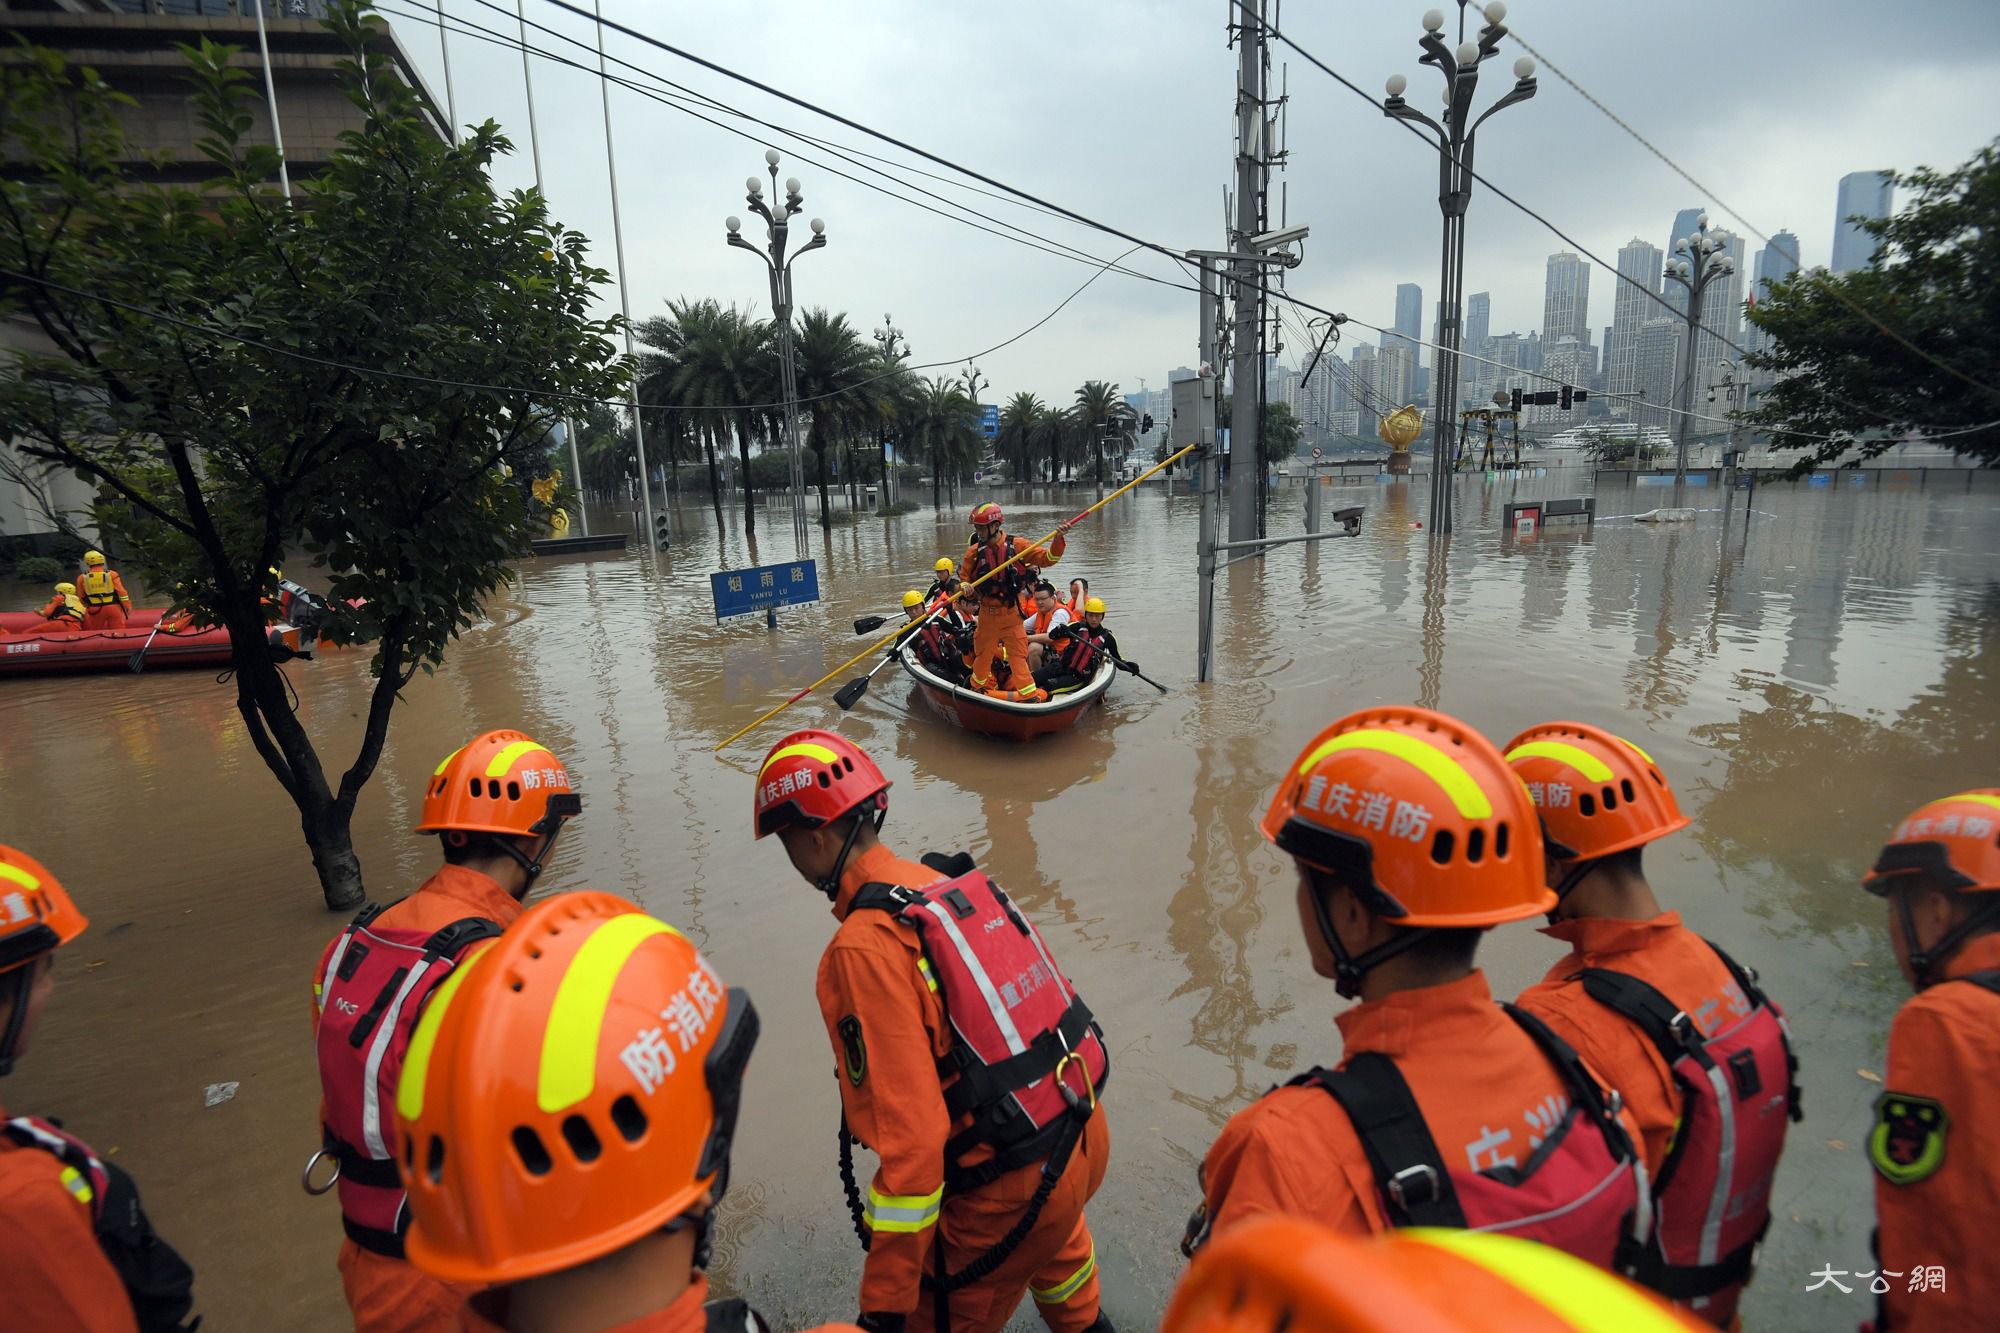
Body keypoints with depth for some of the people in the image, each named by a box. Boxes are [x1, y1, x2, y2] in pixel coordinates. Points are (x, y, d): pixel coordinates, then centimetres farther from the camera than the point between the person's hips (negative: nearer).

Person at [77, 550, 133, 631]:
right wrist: (128, 606, 1)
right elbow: (121, 591, -6)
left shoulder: (83, 578, 4)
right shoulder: (111, 574, -2)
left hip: (95, 609, 1)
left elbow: (81, 597, 11)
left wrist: (86, 607, 27)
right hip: (113, 608, -1)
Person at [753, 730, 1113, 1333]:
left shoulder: (863, 948, -21)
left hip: (1010, 1191, -7)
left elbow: (908, 1131, -24)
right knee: (1050, 1223, 38)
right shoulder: (956, 883, 0)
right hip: (1086, 1136, 8)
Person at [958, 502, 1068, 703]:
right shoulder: (974, 551, -3)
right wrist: (965, 589, -17)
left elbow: (1046, 558, -5)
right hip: (987, 613, 1)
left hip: (1011, 612, -1)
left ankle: (1028, 693, 6)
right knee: (983, 652, 13)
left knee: (1018, 653, 0)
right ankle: (981, 689, 32)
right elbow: (964, 578, 6)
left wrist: (1058, 540, -21)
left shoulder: (1016, 545, -6)